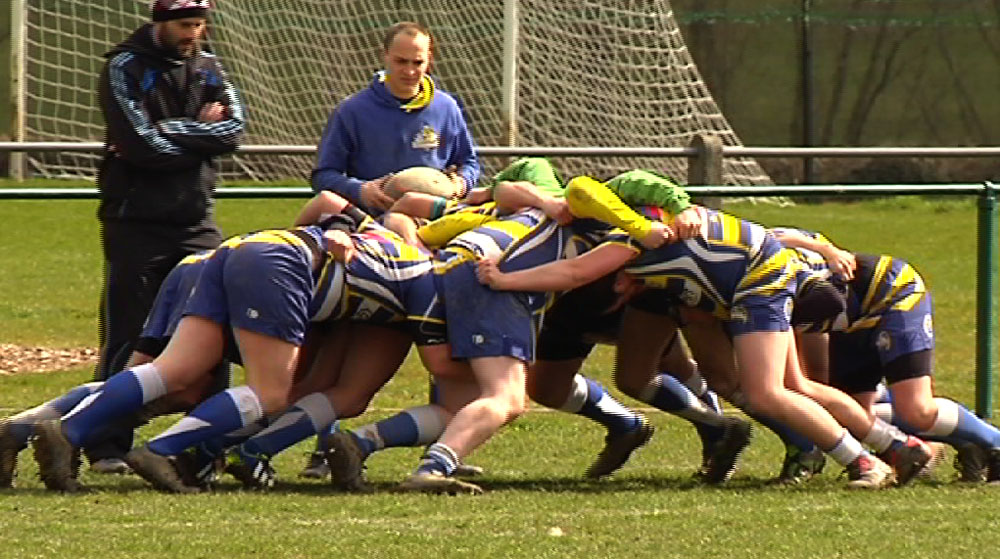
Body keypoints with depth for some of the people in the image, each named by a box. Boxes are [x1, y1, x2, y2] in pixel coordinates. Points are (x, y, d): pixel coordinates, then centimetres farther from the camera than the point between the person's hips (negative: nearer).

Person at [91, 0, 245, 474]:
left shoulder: (207, 68, 10)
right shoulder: (126, 68, -7)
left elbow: (233, 130, -5)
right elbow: (144, 144, -19)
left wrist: (173, 132, -14)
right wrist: (200, 132, -9)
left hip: (195, 221, 5)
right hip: (136, 222, -5)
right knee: (126, 336, -5)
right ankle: (108, 446, 0)